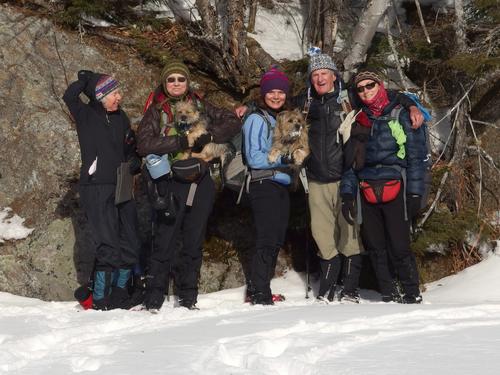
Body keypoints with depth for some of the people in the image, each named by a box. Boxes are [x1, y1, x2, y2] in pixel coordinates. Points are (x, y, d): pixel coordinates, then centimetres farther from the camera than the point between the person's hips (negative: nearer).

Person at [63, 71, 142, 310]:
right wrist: (86, 79, -9)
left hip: (121, 189, 6)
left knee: (130, 246, 8)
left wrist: (133, 163, 4)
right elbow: (69, 97, -23)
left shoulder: (120, 117, 12)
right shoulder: (86, 116, -3)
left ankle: (119, 296, 22)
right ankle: (100, 301, 0)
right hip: (97, 190, -6)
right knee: (108, 248, -11)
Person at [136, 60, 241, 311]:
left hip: (201, 183, 4)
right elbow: (144, 144, -13)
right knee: (164, 242, -5)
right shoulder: (156, 112, 2)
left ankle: (188, 299, 18)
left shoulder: (200, 107, 12)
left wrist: (209, 136, -9)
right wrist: (181, 142, -20)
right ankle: (153, 300, 1)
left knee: (194, 242, 9)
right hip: (172, 183, -3)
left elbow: (233, 122, 8)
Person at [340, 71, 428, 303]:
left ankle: (412, 295, 5)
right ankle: (388, 296, 15)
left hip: (394, 191, -5)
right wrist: (347, 194, 5)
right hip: (367, 194, 5)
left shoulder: (401, 116, 3)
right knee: (375, 249, 6)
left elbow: (417, 156, -1)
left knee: (399, 247, -8)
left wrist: (415, 193, -8)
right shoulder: (358, 121, 16)